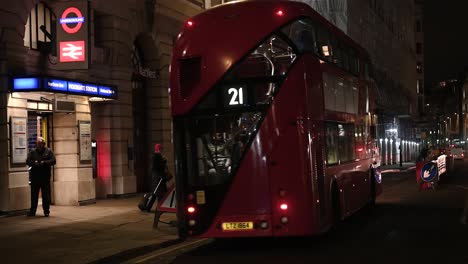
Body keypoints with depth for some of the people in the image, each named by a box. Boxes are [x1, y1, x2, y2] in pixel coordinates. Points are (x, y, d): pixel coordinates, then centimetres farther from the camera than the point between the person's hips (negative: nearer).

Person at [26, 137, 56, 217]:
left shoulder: (48, 151, 6)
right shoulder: (32, 152, 10)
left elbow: (53, 161, -3)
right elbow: (28, 161, 3)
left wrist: (44, 162, -18)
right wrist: (34, 162, -17)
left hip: (45, 177, -1)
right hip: (35, 176, 1)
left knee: (46, 195, 1)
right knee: (34, 194, 5)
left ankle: (46, 211, 8)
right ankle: (32, 211, 12)